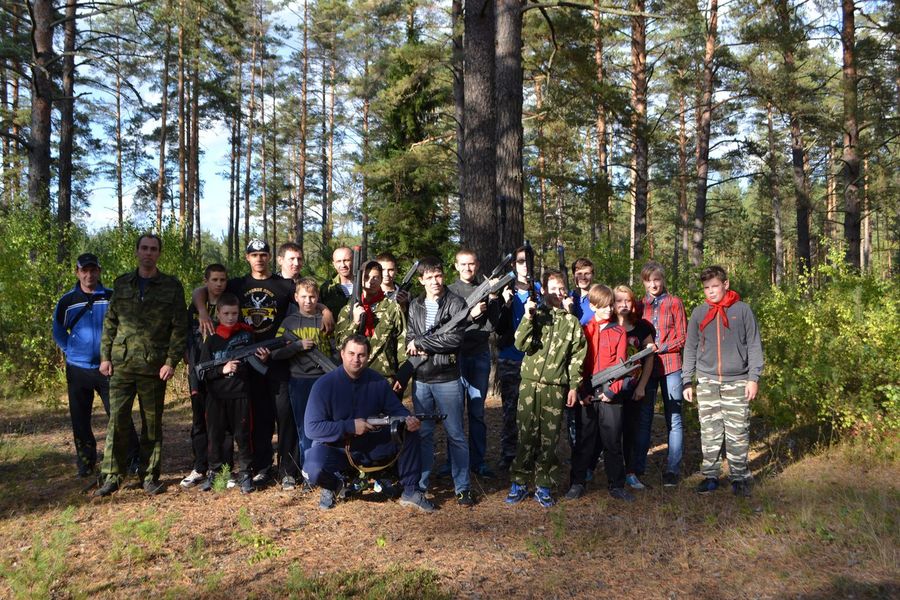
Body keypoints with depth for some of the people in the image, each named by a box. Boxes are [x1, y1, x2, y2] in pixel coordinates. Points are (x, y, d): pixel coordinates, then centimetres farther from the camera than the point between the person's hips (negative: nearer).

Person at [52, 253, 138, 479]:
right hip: (77, 369, 2)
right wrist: (72, 350, 6)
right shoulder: (67, 301, 3)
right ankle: (85, 463, 23)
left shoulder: (112, 297, -2)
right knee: (80, 420, 9)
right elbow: (58, 332, 18)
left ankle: (133, 460, 4)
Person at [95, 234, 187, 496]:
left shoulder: (172, 286, 2)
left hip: (154, 366, -2)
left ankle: (150, 475, 17)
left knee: (152, 423, 6)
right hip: (121, 365, 2)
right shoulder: (121, 284, 11)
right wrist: (105, 356, 4)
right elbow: (110, 323, 12)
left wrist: (172, 361, -9)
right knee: (117, 421, 1)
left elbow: (179, 327, -2)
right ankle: (112, 475, 12)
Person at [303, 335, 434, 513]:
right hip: (335, 449, -3)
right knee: (314, 469, -35)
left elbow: (396, 409, 4)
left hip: (371, 448, 4)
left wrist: (409, 419, -21)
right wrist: (350, 426, -26)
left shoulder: (378, 382, -5)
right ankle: (334, 485, 4)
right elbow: (312, 428, -19)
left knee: (409, 433, -14)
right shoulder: (324, 385, -16)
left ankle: (410, 491, -1)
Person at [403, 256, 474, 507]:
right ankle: (421, 483, 23)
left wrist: (421, 342, -11)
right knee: (423, 434, 12)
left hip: (448, 379, -4)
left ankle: (462, 487, 13)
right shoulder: (415, 306, 11)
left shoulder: (456, 303, -4)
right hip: (420, 379, 4)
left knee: (456, 434, 4)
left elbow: (455, 338, -16)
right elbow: (409, 341, 10)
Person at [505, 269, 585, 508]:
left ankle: (543, 486, 15)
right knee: (526, 435, 1)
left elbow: (577, 356, 7)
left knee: (549, 437, 4)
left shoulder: (572, 322, 8)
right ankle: (519, 484, 11)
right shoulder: (535, 315, 7)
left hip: (556, 387, 1)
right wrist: (528, 317, -14)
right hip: (530, 383, 0)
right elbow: (521, 344, -6)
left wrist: (574, 386, 2)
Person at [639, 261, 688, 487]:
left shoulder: (674, 302, 2)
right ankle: (637, 468, 14)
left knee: (674, 419, 2)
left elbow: (682, 338, -1)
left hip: (670, 366, -2)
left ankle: (673, 469, 8)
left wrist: (659, 347, -12)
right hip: (646, 366, 2)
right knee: (643, 417, 7)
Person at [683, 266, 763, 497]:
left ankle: (740, 477, 14)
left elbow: (754, 345, 2)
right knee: (710, 432, 3)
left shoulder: (742, 310, 2)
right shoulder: (698, 313, 8)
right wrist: (687, 381, 6)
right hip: (707, 382, 2)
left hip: (737, 381, -2)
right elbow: (690, 348, 10)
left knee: (738, 432, 2)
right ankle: (710, 476, 13)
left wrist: (754, 377, -5)